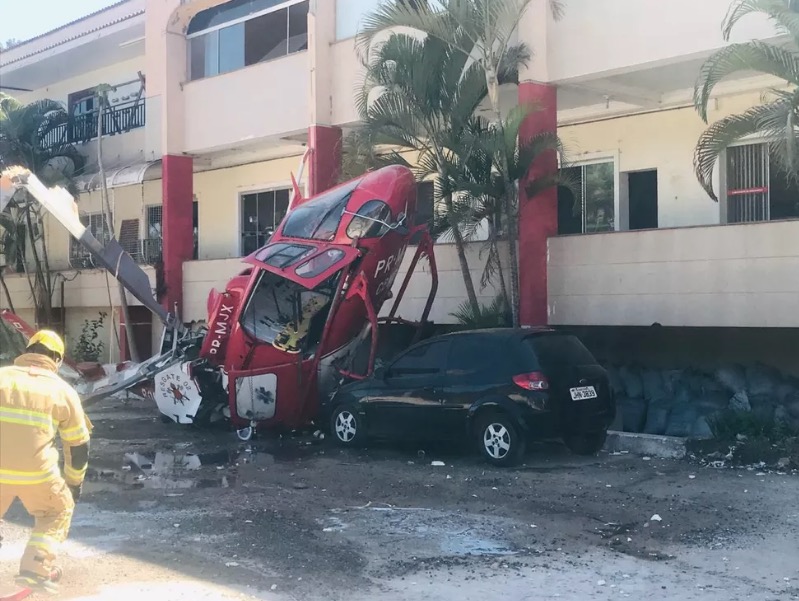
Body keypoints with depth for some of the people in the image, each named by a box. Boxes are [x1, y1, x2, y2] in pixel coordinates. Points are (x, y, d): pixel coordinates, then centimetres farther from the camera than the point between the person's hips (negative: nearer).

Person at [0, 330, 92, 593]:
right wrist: (74, 483, 29)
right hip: (36, 472, -1)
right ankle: (36, 568, 12)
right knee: (59, 510, 24)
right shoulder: (63, 391, 9)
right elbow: (78, 445, 15)